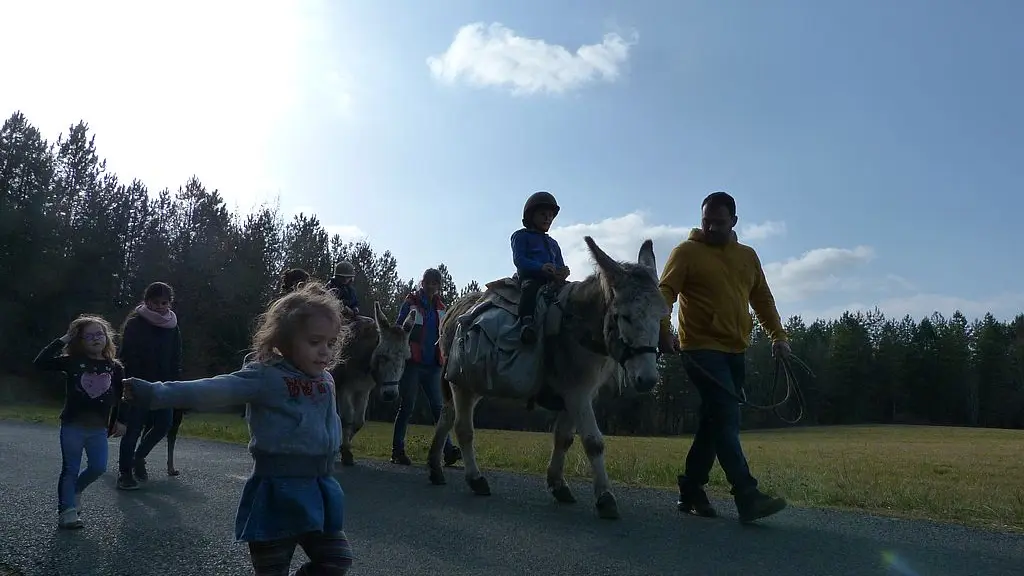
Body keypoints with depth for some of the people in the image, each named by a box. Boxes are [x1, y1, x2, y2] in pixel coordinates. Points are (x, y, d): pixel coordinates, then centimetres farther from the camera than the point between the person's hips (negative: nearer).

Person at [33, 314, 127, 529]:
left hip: (99, 428, 2)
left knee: (98, 468, 2)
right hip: (73, 425, -2)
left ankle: (75, 490, 31)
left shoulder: (115, 367, 3)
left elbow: (121, 396, 10)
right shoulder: (72, 362, -3)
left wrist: (120, 421, 7)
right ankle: (66, 510, 11)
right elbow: (40, 363, -14)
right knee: (70, 470, 3)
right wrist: (61, 341, -14)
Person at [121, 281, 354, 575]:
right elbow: (213, 390, -22)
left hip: (319, 489, 6)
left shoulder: (326, 381, 6)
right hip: (278, 490, -6)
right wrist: (156, 392, -31)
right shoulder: (265, 377, -13)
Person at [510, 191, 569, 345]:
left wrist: (563, 272, -6)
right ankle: (526, 323, -53)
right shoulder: (521, 236, 13)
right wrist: (541, 267, -22)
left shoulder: (552, 243, 32)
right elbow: (519, 259, -3)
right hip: (528, 276, -6)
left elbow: (560, 265, 23)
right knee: (530, 287, -39)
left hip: (552, 279, 6)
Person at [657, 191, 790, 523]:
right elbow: (665, 292, -12)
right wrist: (664, 331, -27)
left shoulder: (748, 256, 16)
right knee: (727, 418, -14)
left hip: (735, 351, 7)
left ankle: (691, 490, 20)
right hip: (702, 350, -7)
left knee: (716, 421, 10)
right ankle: (747, 496, -14)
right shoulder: (687, 252, -2)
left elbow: (762, 299, 21)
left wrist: (778, 335, 11)